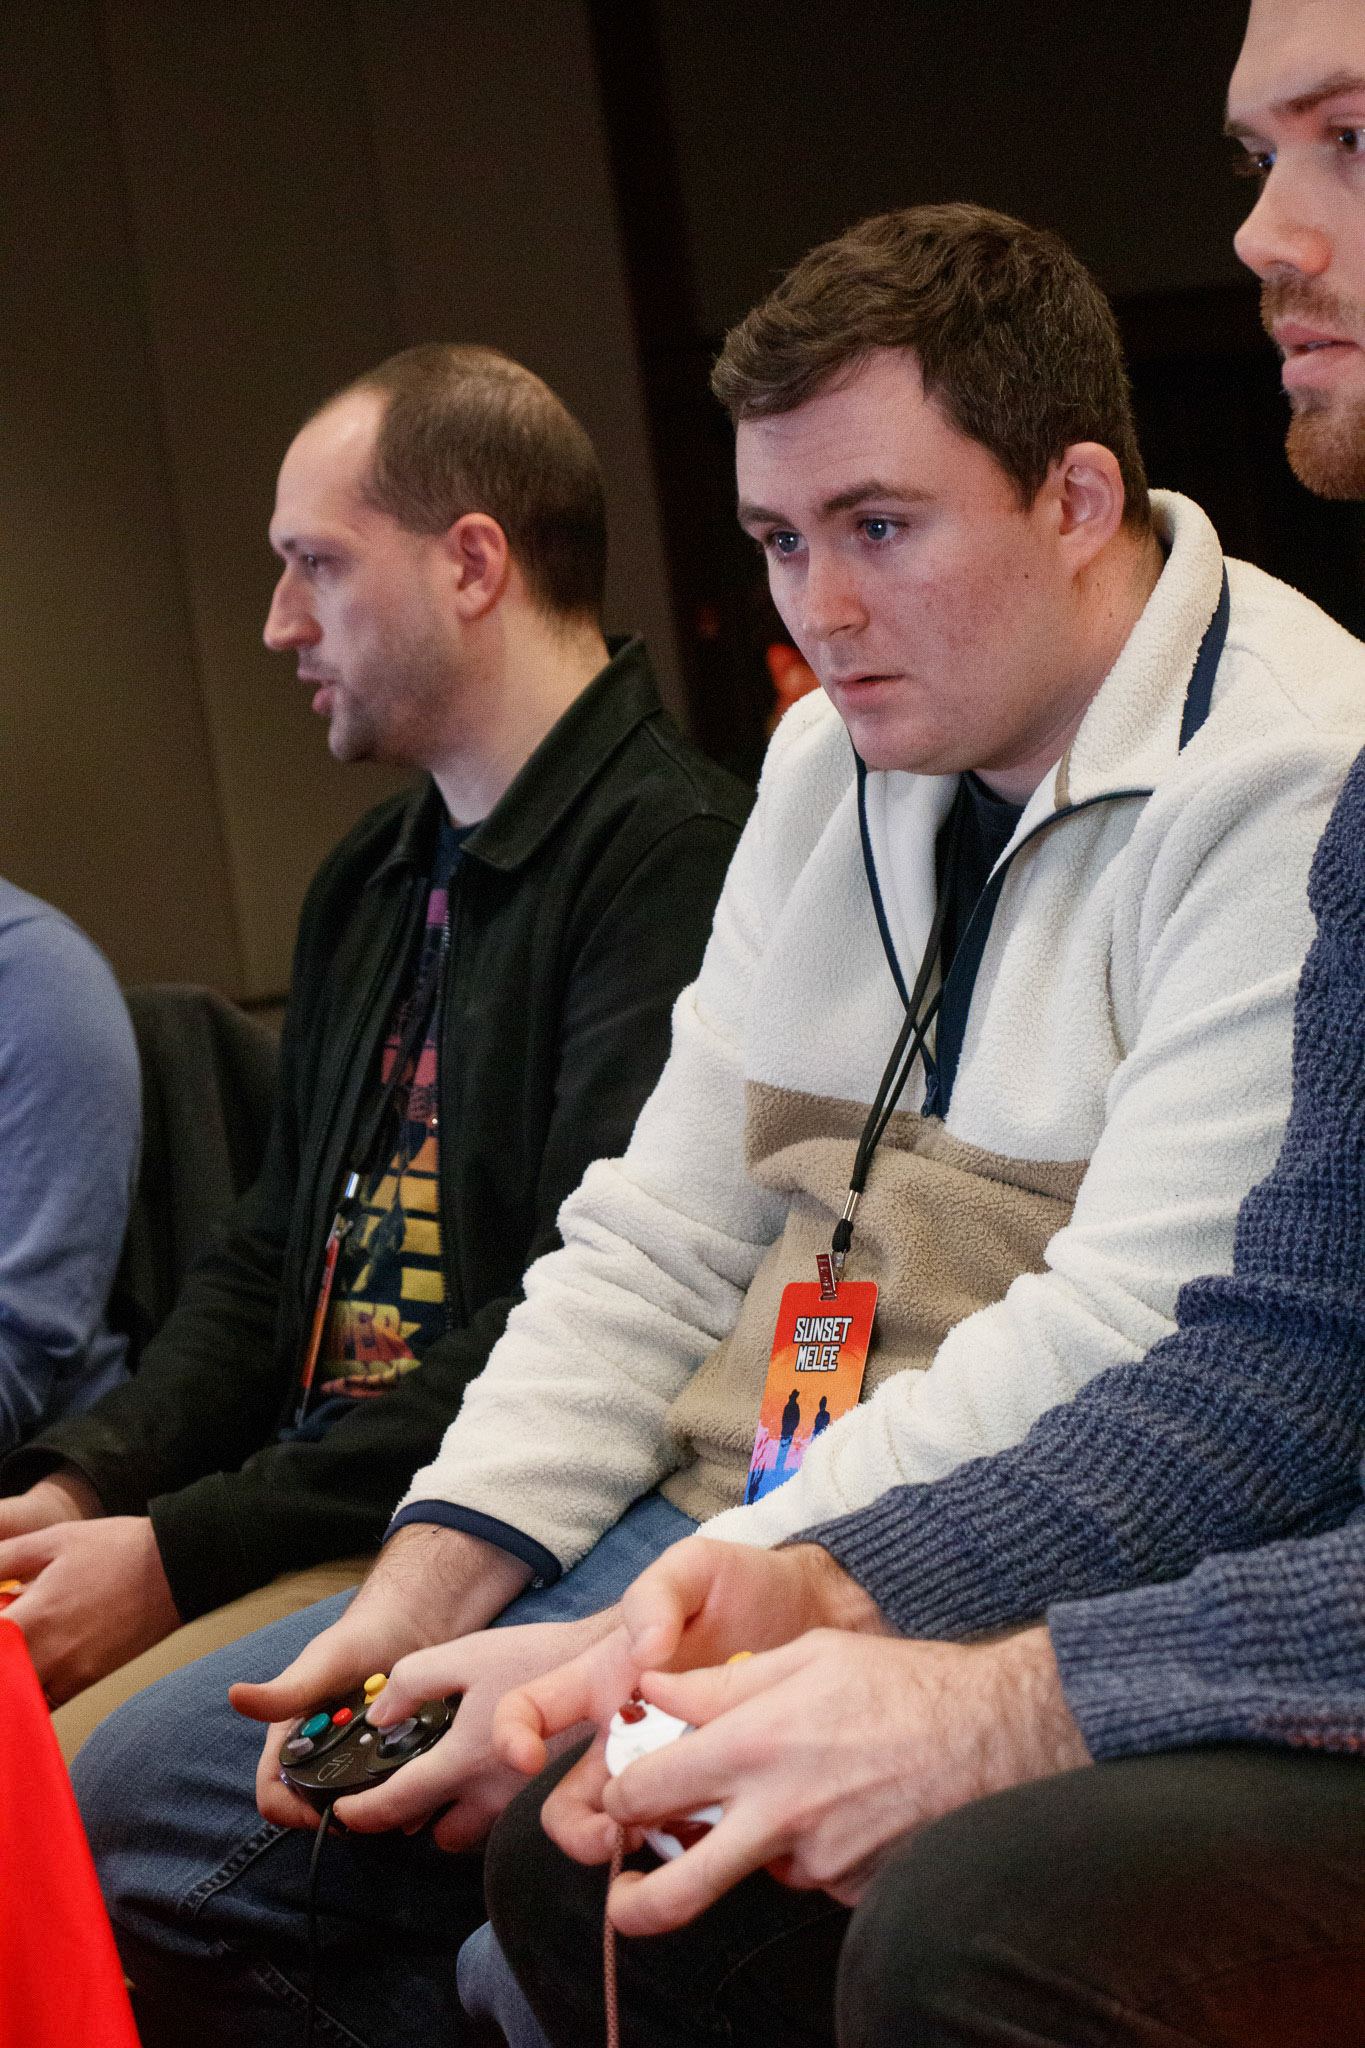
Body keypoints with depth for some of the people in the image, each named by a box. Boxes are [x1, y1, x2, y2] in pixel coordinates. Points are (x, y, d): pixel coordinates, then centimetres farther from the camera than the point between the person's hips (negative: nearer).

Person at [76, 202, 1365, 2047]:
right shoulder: (839, 755, 15)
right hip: (720, 1518, 8)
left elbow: (1127, 1347, -22)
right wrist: (431, 1582, 0)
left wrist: (631, 1655, -23)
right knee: (136, 1823, 2)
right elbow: (662, 1236, 15)